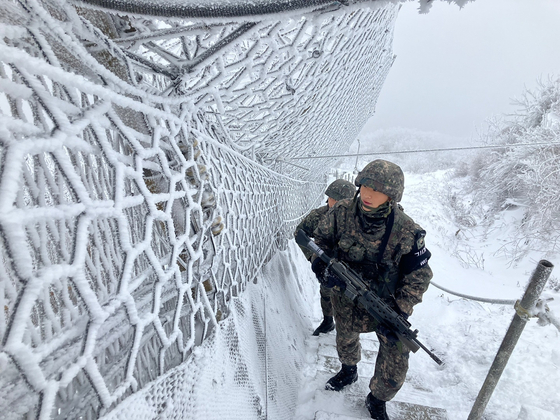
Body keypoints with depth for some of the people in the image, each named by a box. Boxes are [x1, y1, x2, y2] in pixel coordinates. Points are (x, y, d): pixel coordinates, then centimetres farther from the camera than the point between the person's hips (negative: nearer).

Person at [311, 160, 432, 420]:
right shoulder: (341, 213, -22)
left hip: (387, 303, -1)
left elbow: (419, 277, -14)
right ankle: (349, 372, 62)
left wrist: (399, 315, -19)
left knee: (395, 364, 2)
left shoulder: (407, 233, -26)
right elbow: (320, 239, -6)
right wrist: (323, 266, -24)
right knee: (345, 338, 26)